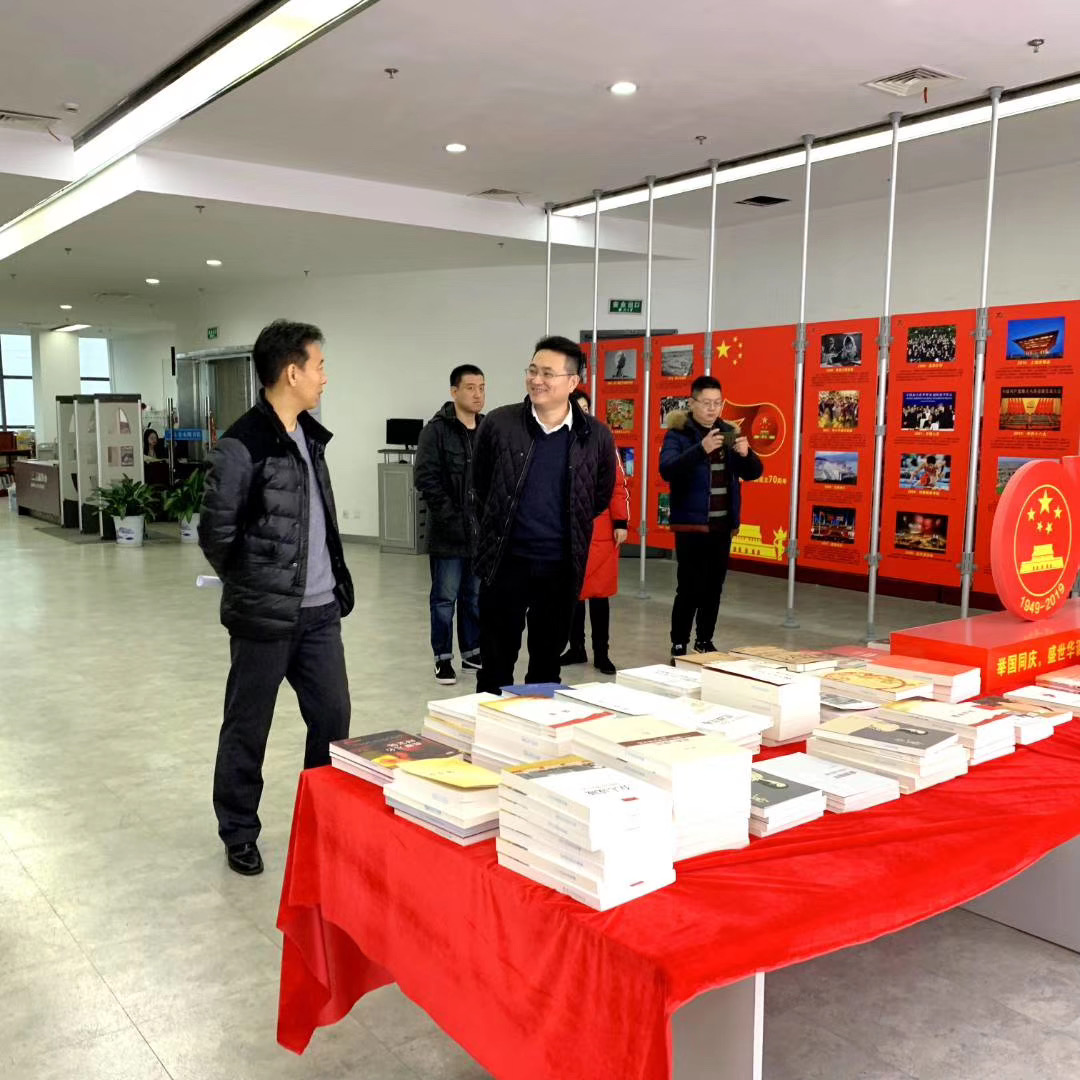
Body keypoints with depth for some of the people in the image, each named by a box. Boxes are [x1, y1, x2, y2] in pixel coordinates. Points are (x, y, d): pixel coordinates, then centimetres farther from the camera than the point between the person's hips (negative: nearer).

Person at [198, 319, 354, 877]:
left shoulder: (310, 434, 8)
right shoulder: (241, 447, -17)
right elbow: (215, 533, -12)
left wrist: (335, 580, 12)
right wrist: (252, 586, 2)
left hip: (320, 610, 7)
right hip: (266, 615, -7)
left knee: (333, 717, 13)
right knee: (248, 727, 9)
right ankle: (239, 832, 26)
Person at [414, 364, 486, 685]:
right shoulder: (437, 430, -8)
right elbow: (425, 478, -13)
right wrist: (450, 516, -15)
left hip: (482, 531, 5)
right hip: (448, 532, -5)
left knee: (477, 596, 14)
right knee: (445, 598, 4)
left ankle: (473, 651, 27)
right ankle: (443, 658, 15)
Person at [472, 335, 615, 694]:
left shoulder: (597, 436, -4)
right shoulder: (499, 423, -5)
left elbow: (602, 496, 13)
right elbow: (480, 484, 10)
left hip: (562, 566, 1)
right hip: (505, 561, -1)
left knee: (547, 663, 14)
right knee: (496, 663, 7)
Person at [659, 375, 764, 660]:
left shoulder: (729, 433, 9)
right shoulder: (679, 434, -6)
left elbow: (754, 472, 6)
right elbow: (667, 469, -23)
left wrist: (745, 454, -16)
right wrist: (701, 449, -36)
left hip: (723, 525, 5)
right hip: (691, 524, -5)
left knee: (714, 587, 11)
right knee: (689, 588, -5)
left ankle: (705, 641, 24)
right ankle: (679, 645, 7)